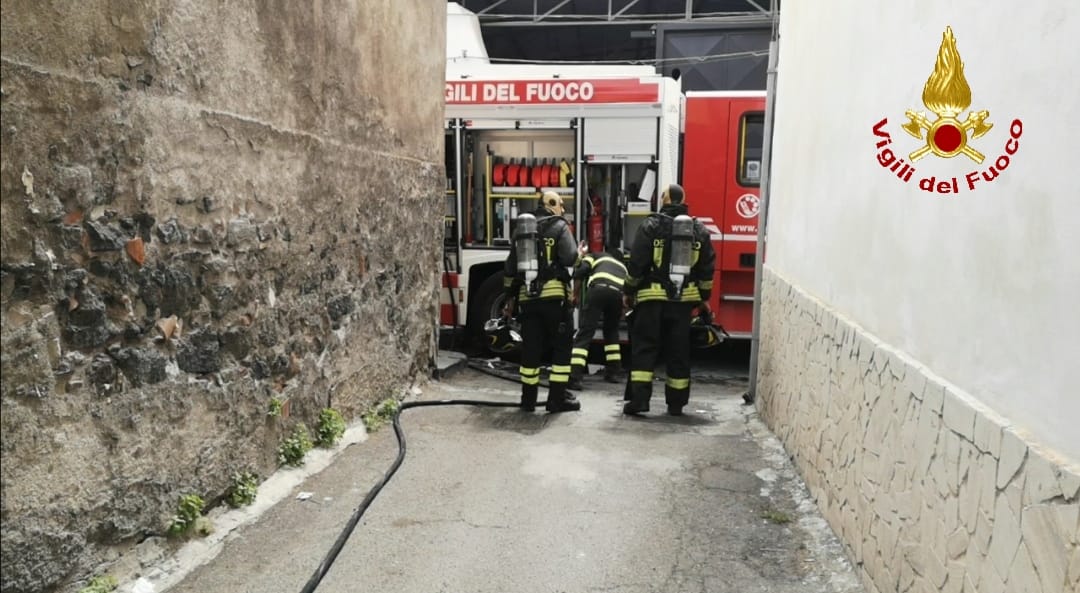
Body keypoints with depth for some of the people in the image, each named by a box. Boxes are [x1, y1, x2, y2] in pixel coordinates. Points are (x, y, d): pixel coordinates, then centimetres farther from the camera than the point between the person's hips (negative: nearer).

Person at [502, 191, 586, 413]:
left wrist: (510, 297, 21)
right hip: (554, 295, -5)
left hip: (527, 297, 5)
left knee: (531, 348, 10)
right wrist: (580, 253, 10)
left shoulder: (521, 228, 17)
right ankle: (557, 398, 5)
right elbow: (569, 258, -13)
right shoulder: (559, 226, 0)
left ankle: (528, 399, 15)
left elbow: (510, 267, 16)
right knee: (562, 346, 5)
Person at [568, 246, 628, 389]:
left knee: (584, 333, -4)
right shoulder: (623, 267, 42)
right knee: (611, 332, 27)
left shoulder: (596, 256, 33)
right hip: (618, 293, 3)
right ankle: (613, 372, 28)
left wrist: (574, 295, 15)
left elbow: (581, 271, 12)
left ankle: (574, 377, -15)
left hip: (599, 289, -3)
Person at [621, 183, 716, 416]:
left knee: (644, 347, 2)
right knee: (679, 350, 10)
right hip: (684, 300, 3)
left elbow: (636, 262, -7)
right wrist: (703, 297, 19)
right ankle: (676, 403, 15)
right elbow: (707, 268, 10)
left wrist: (628, 291, 3)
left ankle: (638, 399, -4)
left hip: (652, 297, -3)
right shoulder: (699, 229, 7)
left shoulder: (652, 225, -5)